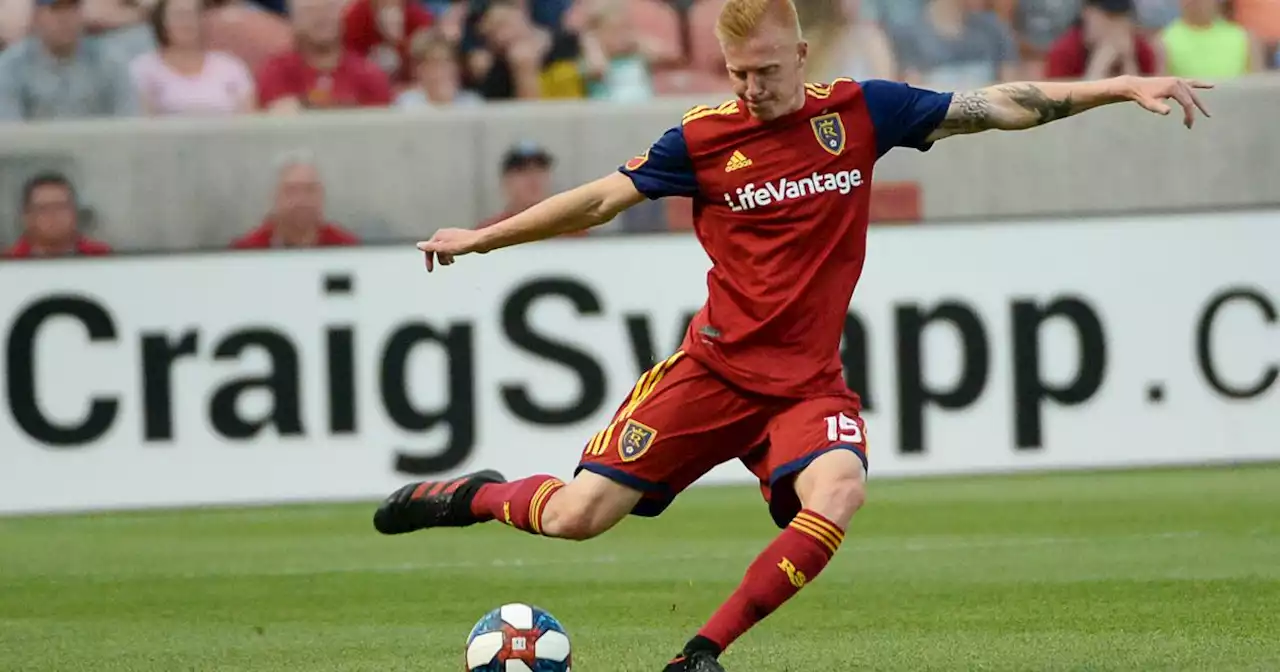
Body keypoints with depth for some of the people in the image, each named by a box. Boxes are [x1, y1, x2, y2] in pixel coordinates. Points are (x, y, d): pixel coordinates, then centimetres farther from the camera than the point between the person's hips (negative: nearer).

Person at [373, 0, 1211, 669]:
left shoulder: (859, 112, 0)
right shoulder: (704, 139, -3)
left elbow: (1000, 107, 2)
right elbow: (601, 199, 8)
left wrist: (1122, 86, -3)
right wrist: (482, 238, 12)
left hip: (807, 380, 1)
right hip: (716, 366, -1)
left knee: (837, 492, -31)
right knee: (577, 516, -9)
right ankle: (480, 497, 26)